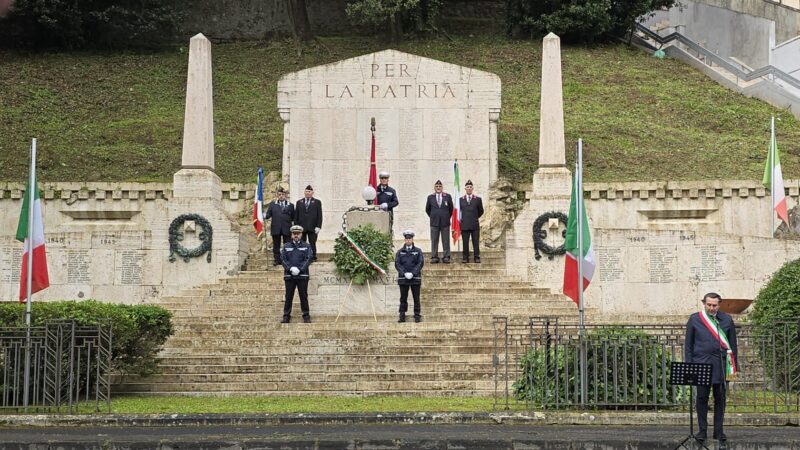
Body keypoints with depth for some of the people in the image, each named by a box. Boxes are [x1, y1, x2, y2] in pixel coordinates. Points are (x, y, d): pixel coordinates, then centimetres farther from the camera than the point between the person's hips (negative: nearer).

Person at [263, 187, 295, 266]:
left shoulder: (290, 205, 9)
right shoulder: (272, 204, 11)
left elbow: (293, 217, 10)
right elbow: (268, 214, 2)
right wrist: (264, 216, -17)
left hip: (286, 229, -1)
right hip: (276, 228, 1)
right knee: (276, 246, 5)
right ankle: (277, 260, 12)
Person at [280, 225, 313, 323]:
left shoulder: (306, 246, 7)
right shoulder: (286, 246, 10)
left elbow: (308, 259, -4)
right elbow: (283, 259, 0)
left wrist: (300, 269, -16)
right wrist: (290, 268, -15)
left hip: (302, 275, -1)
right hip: (289, 275, 1)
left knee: (304, 296, 2)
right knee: (288, 297, 2)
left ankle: (306, 316, 9)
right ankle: (286, 316, 8)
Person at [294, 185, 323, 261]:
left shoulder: (317, 202, 7)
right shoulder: (299, 202, 13)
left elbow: (319, 215, 2)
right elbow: (296, 216, 10)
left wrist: (318, 226, -7)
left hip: (312, 228, -2)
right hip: (301, 227, 2)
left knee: (312, 244, 0)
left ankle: (313, 257, 5)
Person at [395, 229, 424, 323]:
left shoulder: (418, 251, 6)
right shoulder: (400, 252, 9)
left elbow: (421, 263, -3)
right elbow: (397, 264, 0)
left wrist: (413, 273, -15)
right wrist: (404, 273, -14)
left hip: (415, 278, -1)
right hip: (403, 278, 1)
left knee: (416, 298, 1)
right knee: (403, 298, 4)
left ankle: (417, 316, 6)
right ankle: (402, 316, 8)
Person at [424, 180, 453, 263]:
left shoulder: (448, 196, 4)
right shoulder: (430, 197, 5)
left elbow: (451, 209, 11)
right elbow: (427, 209, 14)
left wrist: (447, 217, 10)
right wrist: (432, 217, 11)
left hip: (445, 222, 0)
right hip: (434, 222, 0)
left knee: (446, 241, 2)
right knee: (434, 241, 1)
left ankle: (446, 257, 4)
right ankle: (434, 257, 4)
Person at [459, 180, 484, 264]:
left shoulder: (478, 199, 5)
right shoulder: (461, 199, 7)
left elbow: (481, 211, 13)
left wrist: (475, 218, 12)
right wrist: (461, 219, 10)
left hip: (475, 225, 0)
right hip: (464, 225, 0)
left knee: (476, 242, 0)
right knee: (465, 243, 2)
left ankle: (477, 257, 4)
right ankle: (465, 258, 7)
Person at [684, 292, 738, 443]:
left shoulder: (726, 320, 8)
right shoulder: (695, 319, 6)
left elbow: (733, 345, 10)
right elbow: (688, 344, 8)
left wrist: (733, 366, 5)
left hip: (720, 364, 1)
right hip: (701, 363, -1)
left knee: (720, 399, 4)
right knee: (702, 398, 0)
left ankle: (718, 430, 11)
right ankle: (702, 430, 7)